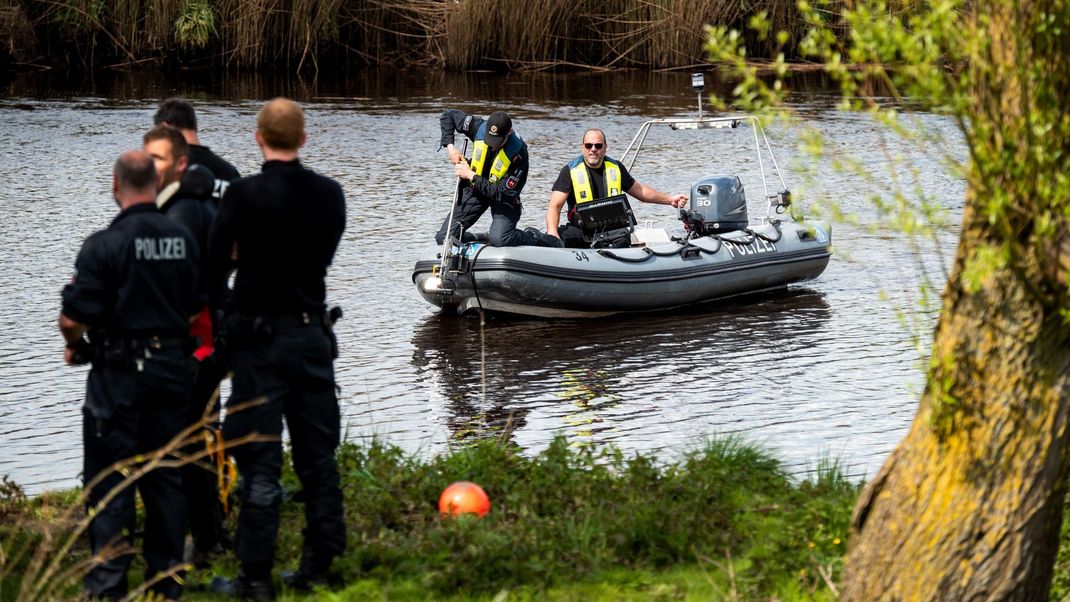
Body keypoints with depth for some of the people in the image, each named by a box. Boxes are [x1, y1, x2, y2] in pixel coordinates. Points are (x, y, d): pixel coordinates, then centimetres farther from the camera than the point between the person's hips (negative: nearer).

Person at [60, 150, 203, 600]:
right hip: (173, 368, 5)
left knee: (109, 479, 2)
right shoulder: (182, 240, 2)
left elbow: (73, 317, -17)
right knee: (165, 477, 13)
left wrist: (75, 347, 4)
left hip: (118, 376, -5)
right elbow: (196, 308, 10)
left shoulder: (104, 245, -15)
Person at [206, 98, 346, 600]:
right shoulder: (330, 194, 0)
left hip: (260, 338, -4)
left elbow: (214, 262, -9)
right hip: (314, 335, 4)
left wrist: (220, 306, 11)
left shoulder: (243, 195, -13)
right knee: (317, 457, 12)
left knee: (260, 461, -1)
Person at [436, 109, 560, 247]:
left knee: (499, 239, -32)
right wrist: (450, 146, -12)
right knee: (443, 238, -7)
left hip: (503, 199, -5)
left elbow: (502, 194, -30)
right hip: (475, 189, 5)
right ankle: (485, 239, 17)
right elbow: (448, 115, -1)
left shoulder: (518, 154, -29)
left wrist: (471, 176, -25)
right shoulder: (479, 128, -18)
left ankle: (534, 237, -4)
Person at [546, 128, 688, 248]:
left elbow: (640, 191, 25)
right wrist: (553, 233, -27)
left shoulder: (615, 168, 10)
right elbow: (555, 206, -8)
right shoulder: (570, 171, -1)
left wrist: (670, 199, 19)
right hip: (580, 229, -3)